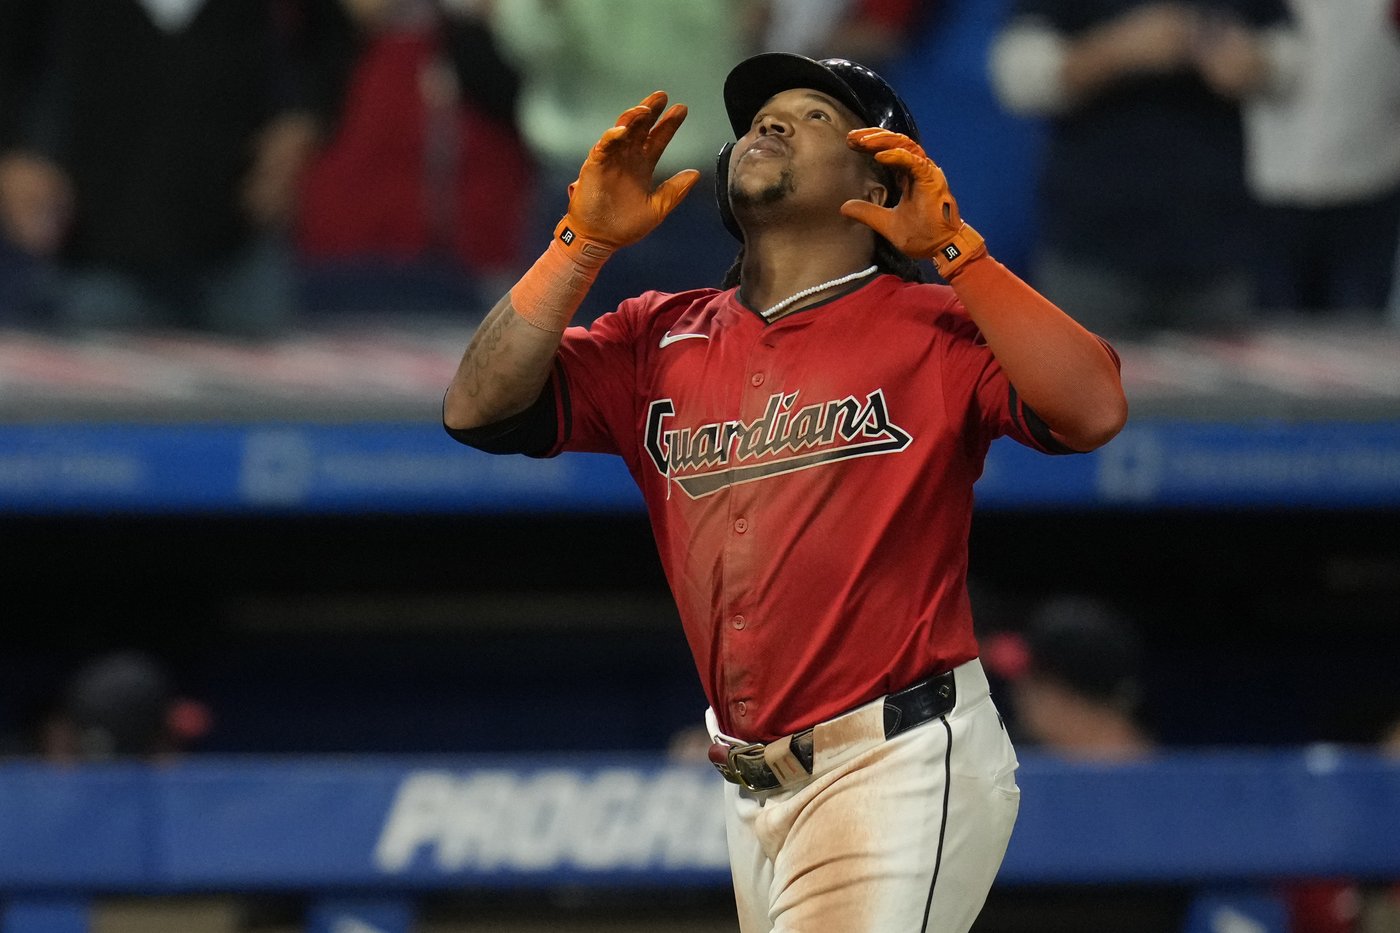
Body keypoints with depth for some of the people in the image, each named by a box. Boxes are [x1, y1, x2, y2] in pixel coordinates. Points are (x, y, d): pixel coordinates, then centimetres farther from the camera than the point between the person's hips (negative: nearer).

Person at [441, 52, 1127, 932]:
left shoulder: (931, 329, -3)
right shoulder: (662, 338, 12)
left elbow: (1093, 411, -19)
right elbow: (480, 409, 1)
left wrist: (953, 248, -21)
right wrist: (586, 240, -4)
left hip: (901, 768, -6)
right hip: (756, 789, 6)